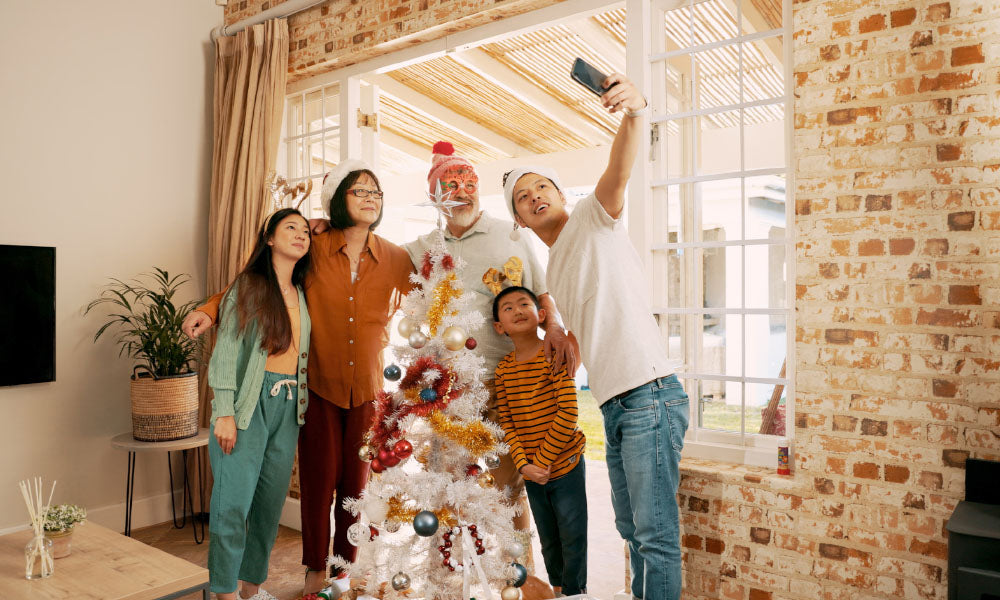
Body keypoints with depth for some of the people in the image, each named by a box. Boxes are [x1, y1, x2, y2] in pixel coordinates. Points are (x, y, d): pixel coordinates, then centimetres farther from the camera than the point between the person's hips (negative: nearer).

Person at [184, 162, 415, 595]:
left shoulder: (396, 259, -1)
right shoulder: (315, 248, -5)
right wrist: (210, 310, -14)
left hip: (368, 388, 1)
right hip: (318, 385, -1)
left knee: (356, 482, 11)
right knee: (318, 480, 8)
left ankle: (346, 568, 31)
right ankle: (315, 569, 30)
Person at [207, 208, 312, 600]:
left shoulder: (302, 295, 13)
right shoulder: (249, 286, -3)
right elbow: (226, 350, -8)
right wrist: (224, 413, -13)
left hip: (288, 406, 5)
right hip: (250, 402, -5)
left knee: (271, 501, 10)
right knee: (235, 500, -5)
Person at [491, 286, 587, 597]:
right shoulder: (503, 368, 0)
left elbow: (568, 414, -18)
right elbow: (506, 422, -1)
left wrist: (542, 460, -16)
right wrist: (523, 464, -12)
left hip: (565, 465, -4)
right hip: (531, 471, 4)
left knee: (573, 537, 7)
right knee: (548, 540, 19)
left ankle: (574, 590, 28)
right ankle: (557, 587, 40)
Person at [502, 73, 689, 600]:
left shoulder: (593, 217, 1)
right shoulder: (554, 269, 22)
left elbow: (619, 170, -21)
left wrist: (634, 113, -38)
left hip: (648, 394, -9)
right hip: (613, 404, 9)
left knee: (655, 532, -6)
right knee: (631, 527, 16)